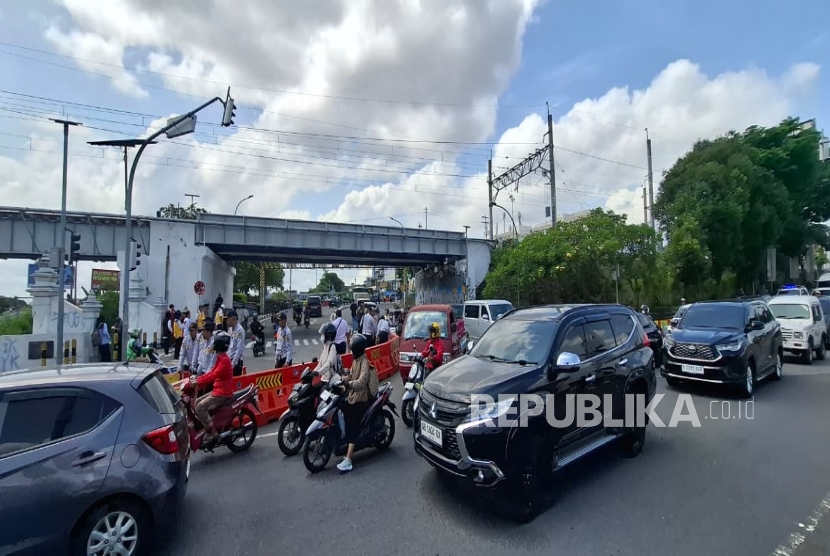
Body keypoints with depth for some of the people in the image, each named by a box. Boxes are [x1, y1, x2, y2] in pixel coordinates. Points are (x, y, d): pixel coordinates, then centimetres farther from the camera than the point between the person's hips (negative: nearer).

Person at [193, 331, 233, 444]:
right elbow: (211, 372, 17)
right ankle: (202, 427, 18)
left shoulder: (224, 360, -18)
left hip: (223, 393, -10)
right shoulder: (220, 358, 15)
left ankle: (211, 432, -13)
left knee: (200, 407, -19)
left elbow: (213, 375, -27)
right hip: (217, 391, 10)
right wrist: (197, 379, 7)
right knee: (197, 402, 11)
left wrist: (198, 382, -29)